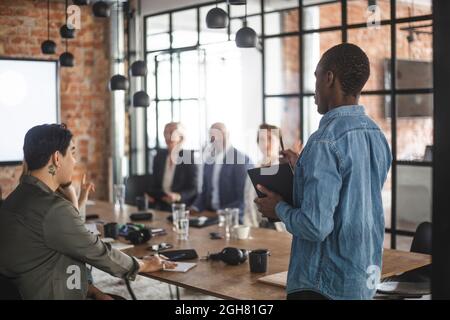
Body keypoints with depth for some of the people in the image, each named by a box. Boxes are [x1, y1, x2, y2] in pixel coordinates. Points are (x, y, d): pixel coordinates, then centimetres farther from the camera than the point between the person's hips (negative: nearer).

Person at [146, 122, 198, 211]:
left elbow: (193, 189, -7)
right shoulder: (159, 156, 10)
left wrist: (178, 196, -25)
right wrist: (150, 196, -7)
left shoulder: (190, 157, -4)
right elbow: (155, 184, 14)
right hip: (160, 207, 5)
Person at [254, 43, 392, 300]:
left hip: (326, 285, -8)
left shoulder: (326, 141, -22)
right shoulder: (377, 136, 3)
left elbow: (315, 226, -26)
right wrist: (303, 169, 18)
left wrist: (279, 208, -7)